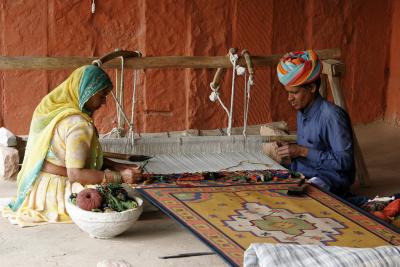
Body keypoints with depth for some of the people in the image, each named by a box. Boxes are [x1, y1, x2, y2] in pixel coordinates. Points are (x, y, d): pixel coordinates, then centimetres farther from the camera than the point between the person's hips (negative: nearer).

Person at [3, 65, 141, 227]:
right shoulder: (78, 123, -22)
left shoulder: (57, 108, 7)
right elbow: (75, 174, -26)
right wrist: (119, 177, -23)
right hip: (54, 193, -10)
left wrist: (116, 167, 5)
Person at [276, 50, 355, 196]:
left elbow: (344, 161, -21)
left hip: (330, 180, -8)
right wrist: (291, 149, 0)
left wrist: (303, 151, -21)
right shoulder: (302, 112, 10)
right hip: (302, 174, 8)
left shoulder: (332, 116, -17)